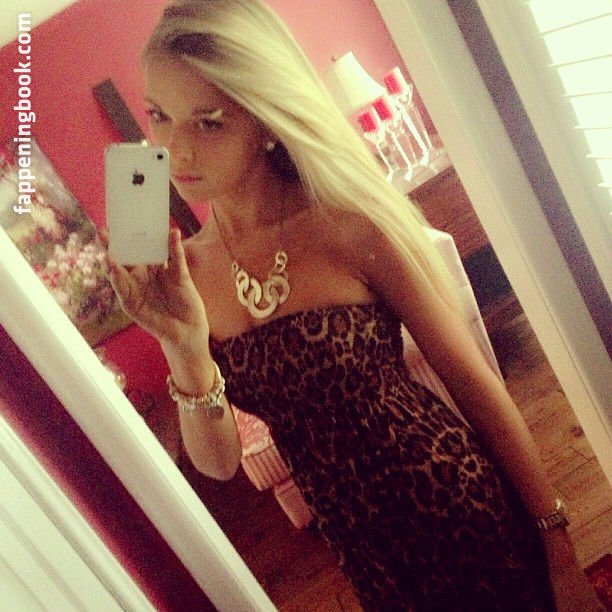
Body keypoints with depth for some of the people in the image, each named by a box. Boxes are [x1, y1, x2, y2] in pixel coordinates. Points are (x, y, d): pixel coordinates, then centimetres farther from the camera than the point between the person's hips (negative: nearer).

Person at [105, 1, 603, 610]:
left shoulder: (350, 225, -17)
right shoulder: (184, 269, -5)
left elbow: (475, 383, -12)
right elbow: (219, 461, -5)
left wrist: (560, 550, -9)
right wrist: (185, 349, -24)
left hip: (467, 511, -3)